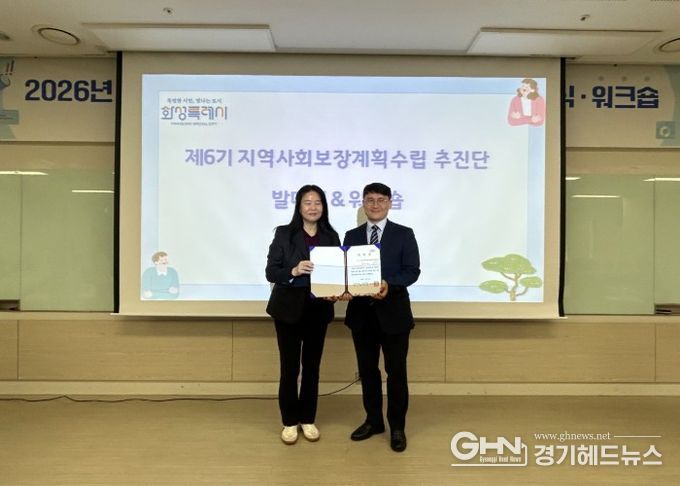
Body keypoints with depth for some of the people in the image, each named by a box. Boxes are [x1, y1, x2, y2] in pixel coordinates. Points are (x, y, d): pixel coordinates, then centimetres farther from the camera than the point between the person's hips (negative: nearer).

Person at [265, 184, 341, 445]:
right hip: (289, 309, -3)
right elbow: (270, 271, -9)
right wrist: (294, 271, -26)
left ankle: (308, 419, 28)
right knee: (290, 368, 5)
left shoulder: (331, 236, 4)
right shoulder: (284, 233, -5)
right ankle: (289, 421, 23)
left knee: (312, 367, 12)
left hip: (319, 310, 3)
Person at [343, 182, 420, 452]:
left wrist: (389, 285, -25)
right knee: (367, 370, 14)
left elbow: (412, 271, -8)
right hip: (361, 313, 3)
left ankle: (397, 428, 23)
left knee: (396, 372, 6)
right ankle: (373, 421, 32)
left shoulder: (404, 234, 0)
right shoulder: (351, 236, 9)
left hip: (393, 312, -3)